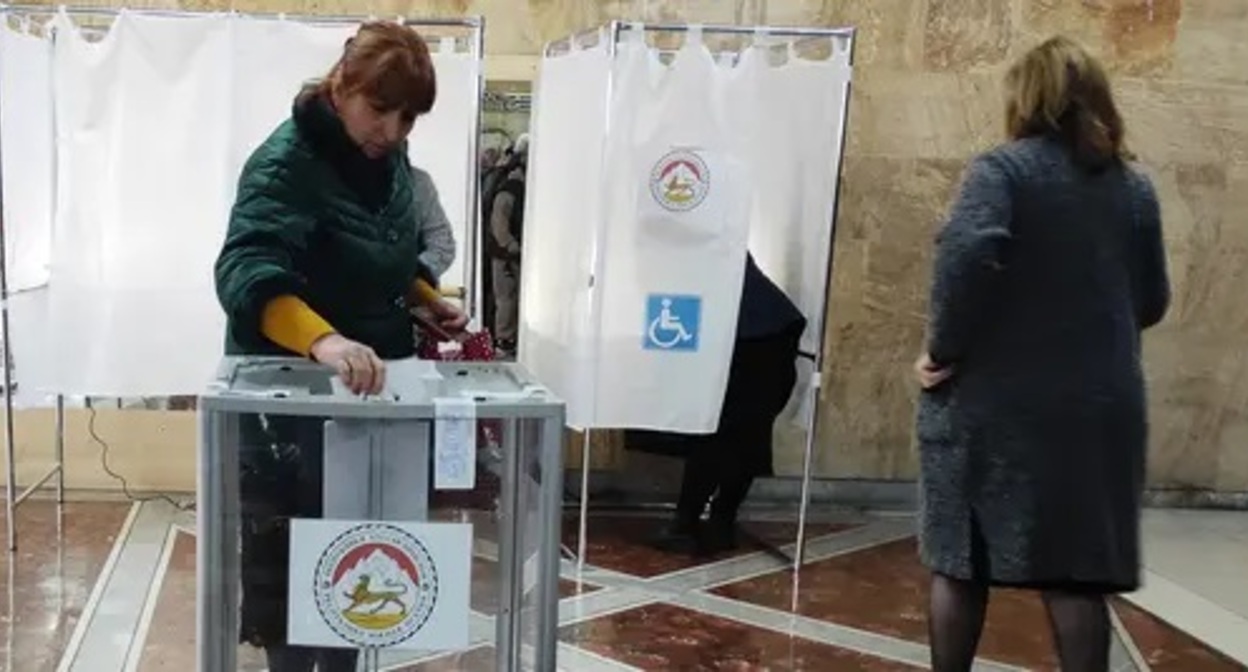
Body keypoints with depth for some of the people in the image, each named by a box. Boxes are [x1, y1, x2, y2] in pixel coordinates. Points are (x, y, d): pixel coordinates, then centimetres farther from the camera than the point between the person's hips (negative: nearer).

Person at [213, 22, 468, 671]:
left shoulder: (390, 159, 3)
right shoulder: (286, 162, -22)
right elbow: (245, 270, -38)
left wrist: (430, 300, 0)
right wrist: (322, 339, -55)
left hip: (372, 386, 7)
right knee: (290, 556, 4)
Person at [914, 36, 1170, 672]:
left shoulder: (1002, 168, -7)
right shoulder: (1133, 184, 9)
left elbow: (969, 252, -25)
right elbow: (1151, 301, 13)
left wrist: (944, 349, -15)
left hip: (992, 400, -4)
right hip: (1095, 405, 4)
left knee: (964, 560, 9)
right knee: (1077, 569, 9)